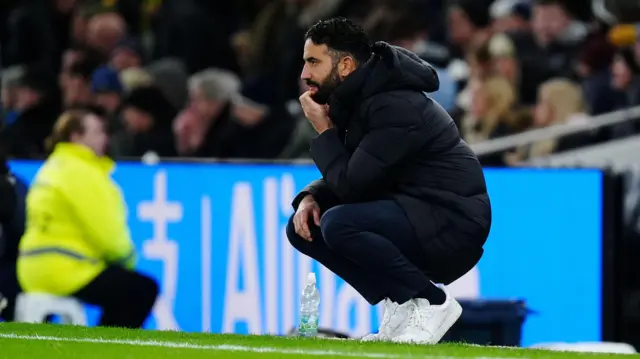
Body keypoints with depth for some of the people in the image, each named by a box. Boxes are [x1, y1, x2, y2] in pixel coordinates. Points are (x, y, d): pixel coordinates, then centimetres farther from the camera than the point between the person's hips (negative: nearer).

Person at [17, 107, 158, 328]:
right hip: (65, 270, -10)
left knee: (122, 291, 23)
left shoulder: (53, 168, 19)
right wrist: (127, 258, 3)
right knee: (144, 291, -5)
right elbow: (106, 231, -15)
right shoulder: (80, 173, -12)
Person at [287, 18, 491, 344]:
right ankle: (399, 305, 3)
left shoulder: (396, 107, -21)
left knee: (338, 225, -29)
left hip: (453, 230, -10)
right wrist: (311, 197, -3)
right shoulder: (355, 102, 9)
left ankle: (431, 302, -14)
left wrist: (325, 132, -10)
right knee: (304, 227, 3)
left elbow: (352, 185, -22)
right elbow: (344, 180, 17)